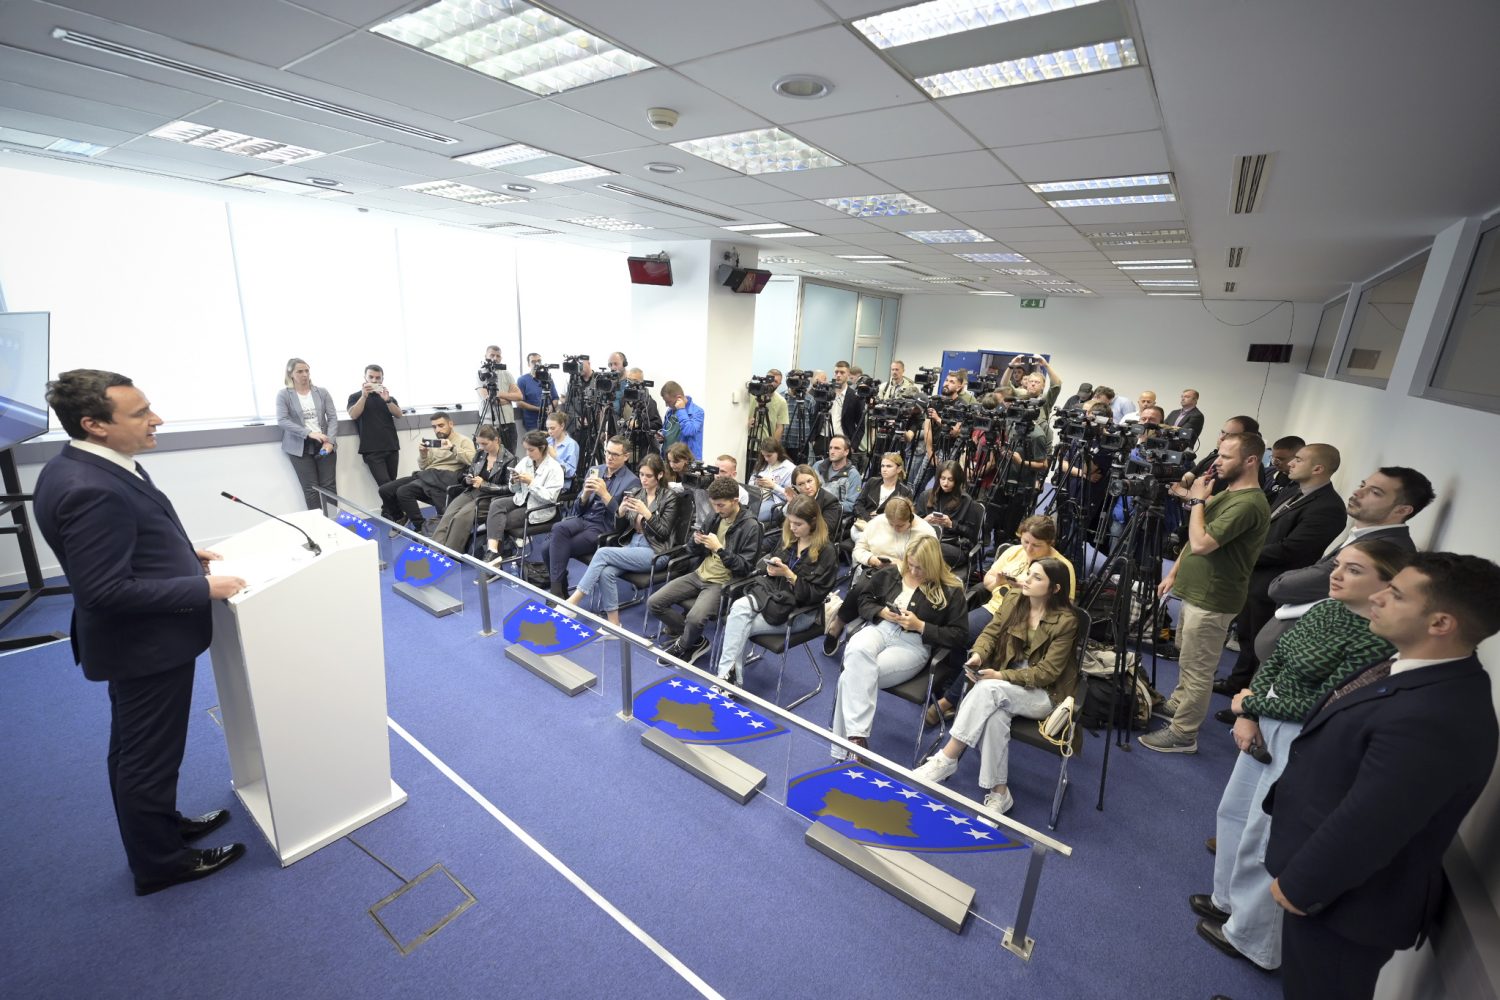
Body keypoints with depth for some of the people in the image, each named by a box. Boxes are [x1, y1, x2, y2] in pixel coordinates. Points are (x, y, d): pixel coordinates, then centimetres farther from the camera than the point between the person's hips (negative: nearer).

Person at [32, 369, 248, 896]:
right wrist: (203, 588, -22)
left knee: (135, 750, 25)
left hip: (140, 638, 10)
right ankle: (159, 863, 30)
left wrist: (182, 551, 7)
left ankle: (161, 825, 46)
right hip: (146, 645, -10)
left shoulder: (88, 464, 0)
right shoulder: (89, 489, -30)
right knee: (149, 756, 10)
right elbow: (107, 590, -29)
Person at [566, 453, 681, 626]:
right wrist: (621, 511, -8)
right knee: (606, 572, -26)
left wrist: (645, 512, -19)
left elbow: (663, 533, -8)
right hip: (631, 545, 5)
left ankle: (573, 601, -17)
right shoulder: (635, 493, 12)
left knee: (603, 553, -24)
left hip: (654, 552, -5)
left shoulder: (669, 497, -3)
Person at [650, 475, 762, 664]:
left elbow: (745, 567, -14)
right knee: (655, 602, -4)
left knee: (694, 618, -32)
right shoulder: (715, 518, 8)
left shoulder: (750, 527, -12)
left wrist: (719, 548, -20)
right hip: (700, 575, 7)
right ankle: (696, 640, 7)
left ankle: (683, 646, 4)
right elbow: (692, 552, 16)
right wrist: (696, 542, -8)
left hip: (724, 583, -7)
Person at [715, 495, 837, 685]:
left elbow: (814, 595, -14)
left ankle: (731, 675, -5)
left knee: (741, 627, -21)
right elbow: (770, 572, 18)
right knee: (738, 607, -24)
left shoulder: (826, 551, -12)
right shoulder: (789, 539, 6)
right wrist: (771, 566, -6)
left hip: (800, 610, -6)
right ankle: (727, 674, -22)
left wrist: (788, 574, -22)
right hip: (773, 591, 6)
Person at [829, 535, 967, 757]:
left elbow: (956, 636, -2)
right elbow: (864, 599, 20)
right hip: (880, 628, 3)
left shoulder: (951, 590, 0)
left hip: (913, 644, -3)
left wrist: (920, 626, -12)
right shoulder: (892, 573, 11)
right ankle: (857, 735, -35)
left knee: (852, 676, -28)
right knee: (857, 652, -36)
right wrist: (881, 612, -1)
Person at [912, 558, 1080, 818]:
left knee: (987, 689, -34)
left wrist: (1001, 676, -25)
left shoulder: (1065, 621, -14)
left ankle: (946, 758, -27)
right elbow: (990, 632, 1)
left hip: (1043, 693, -4)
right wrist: (977, 655, -22)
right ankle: (999, 792, -19)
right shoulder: (1013, 600, 2)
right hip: (1006, 686, 4)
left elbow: (1047, 672, -16)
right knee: (995, 715, -33)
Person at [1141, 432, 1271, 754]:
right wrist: (1174, 573, 13)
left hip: (1211, 601, -10)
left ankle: (1183, 734, 11)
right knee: (1186, 659, 23)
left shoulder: (1249, 503, -22)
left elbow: (1201, 543, -28)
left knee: (1197, 669, 0)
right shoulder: (1226, 494, 10)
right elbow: (1195, 539, 17)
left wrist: (1197, 500, -16)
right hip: (1195, 592, 10)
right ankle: (1177, 704, 40)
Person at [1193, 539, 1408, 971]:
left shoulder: (1378, 642, -23)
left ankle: (1249, 935, 30)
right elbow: (1273, 661, 5)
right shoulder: (1324, 610, 1)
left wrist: (1250, 702, -8)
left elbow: (1321, 705, -20)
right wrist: (1246, 716, -5)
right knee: (1234, 812, 21)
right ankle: (1229, 898, 44)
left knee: (1263, 836, 7)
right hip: (1267, 724, 8)